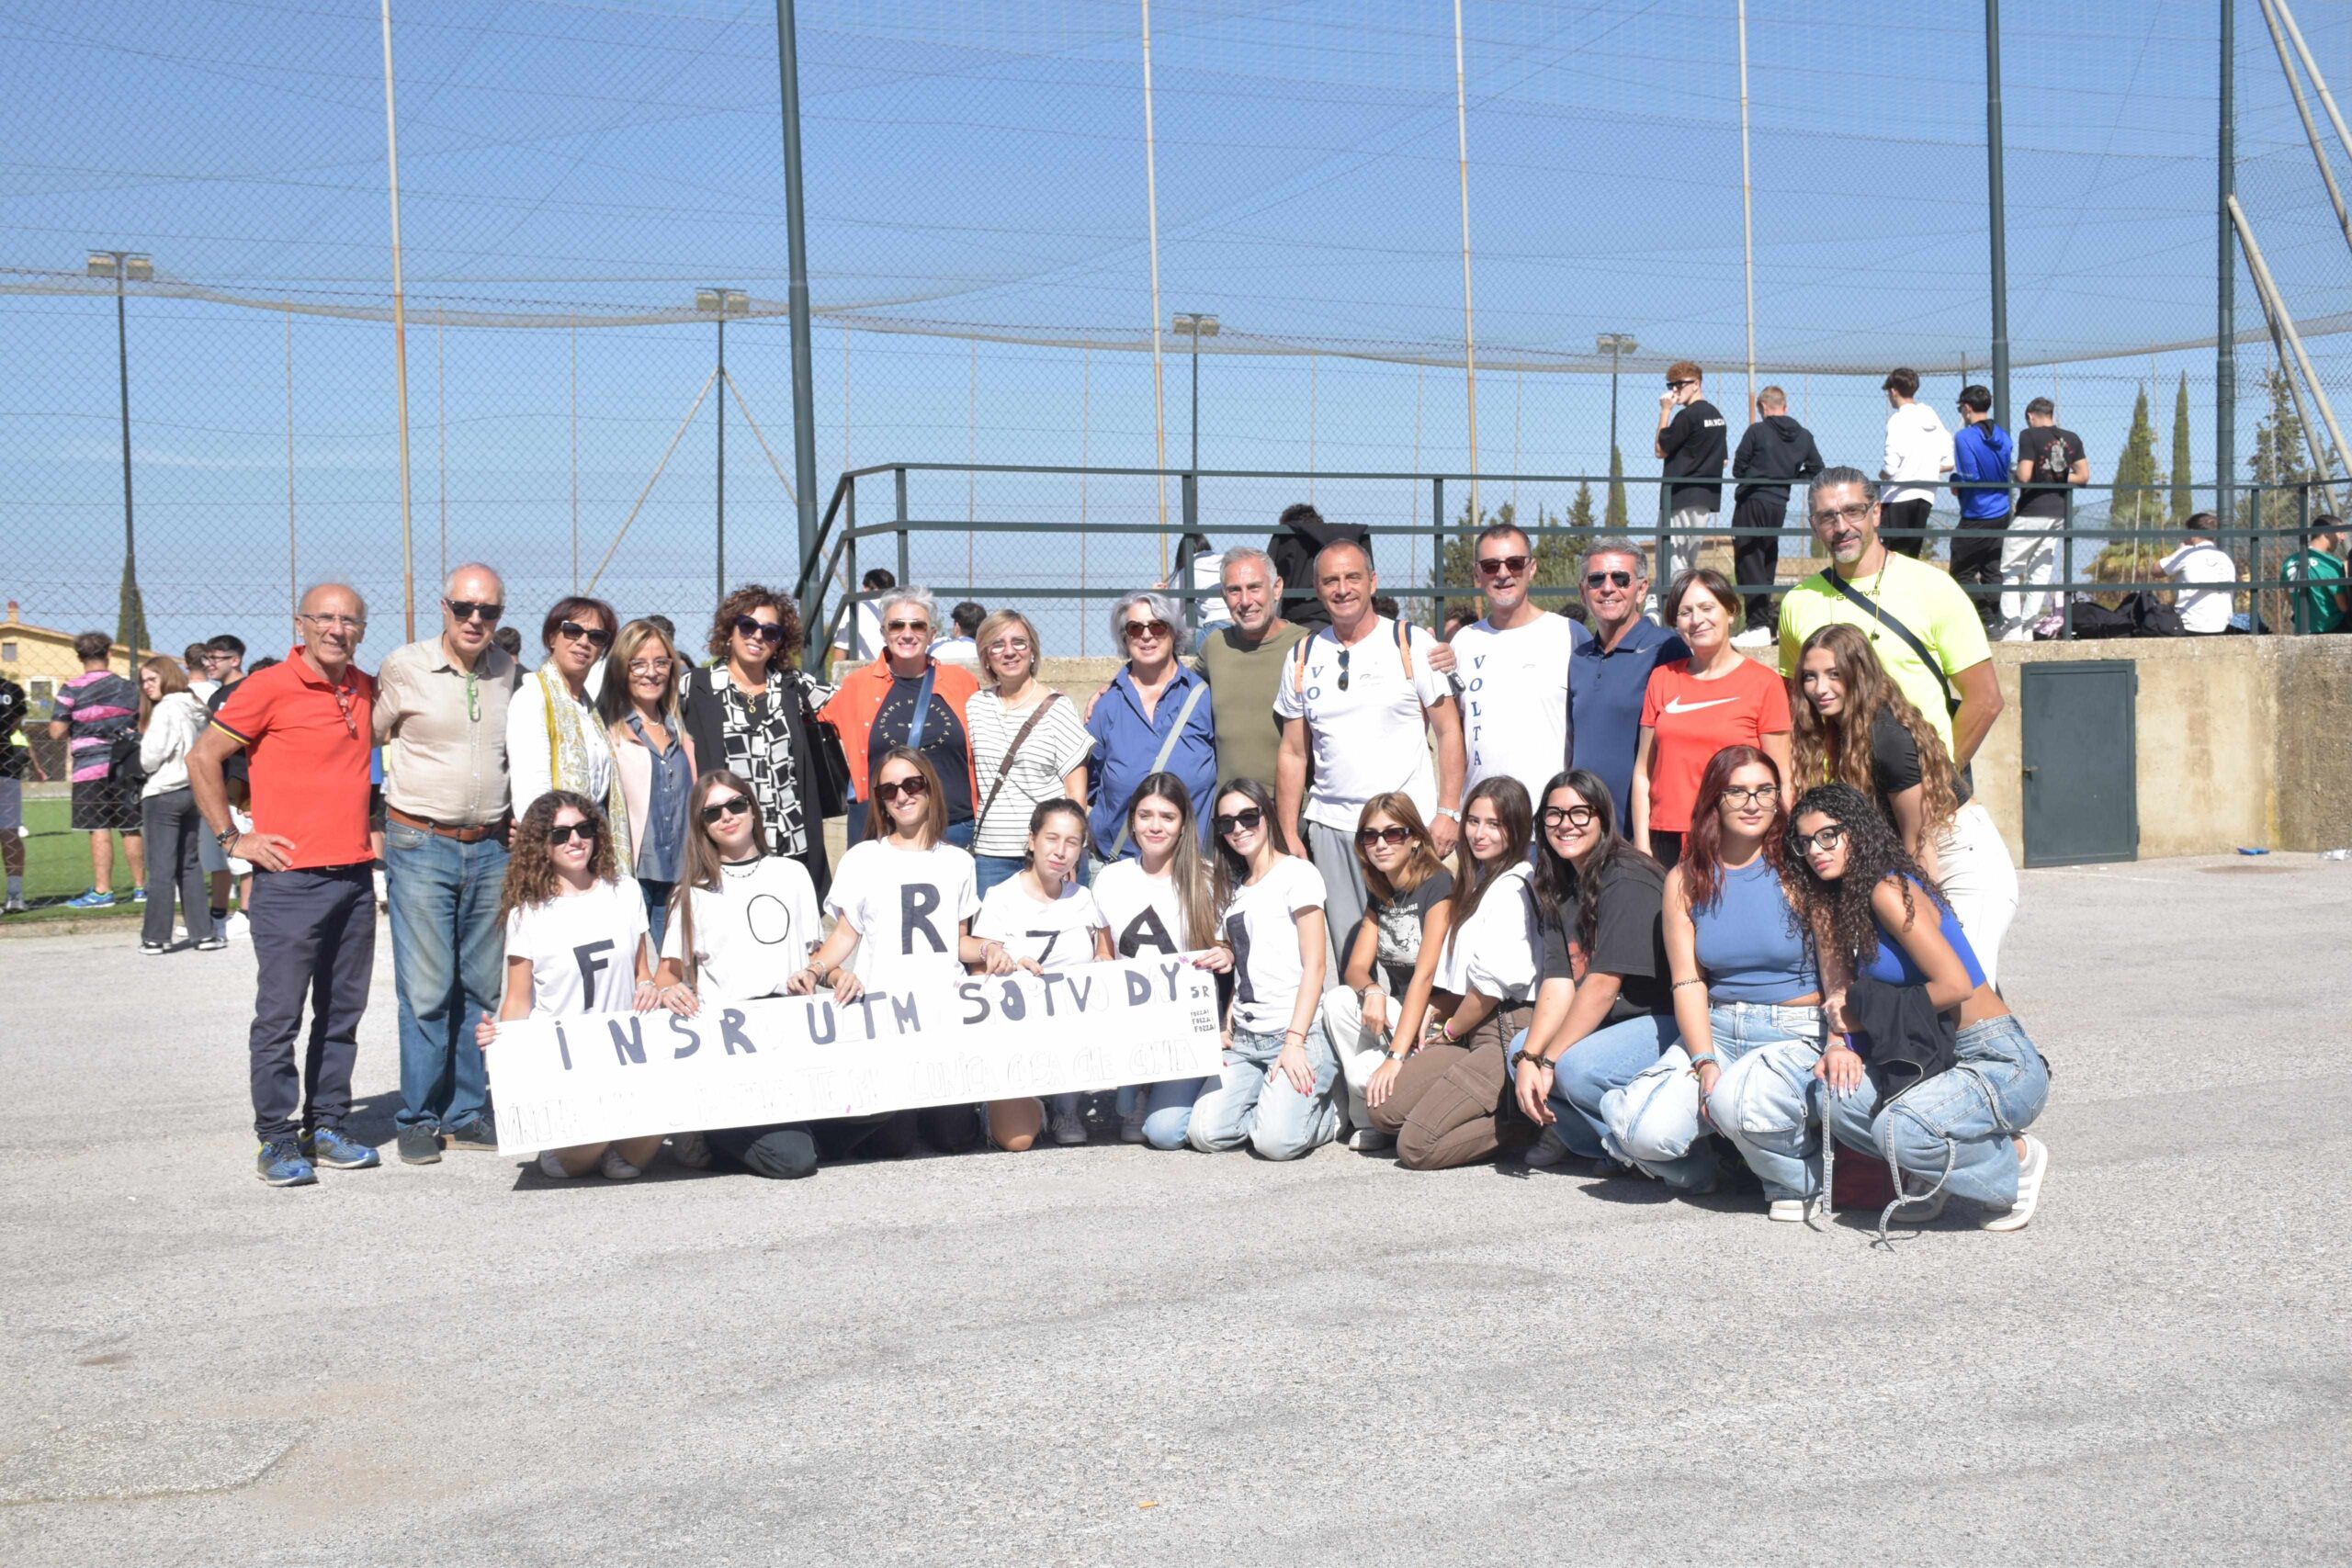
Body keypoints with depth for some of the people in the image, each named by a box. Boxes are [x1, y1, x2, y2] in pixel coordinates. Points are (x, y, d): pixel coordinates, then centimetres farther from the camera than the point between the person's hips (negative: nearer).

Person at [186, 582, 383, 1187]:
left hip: (355, 876, 6)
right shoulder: (269, 688, -7)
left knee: (342, 1012, 10)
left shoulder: (367, 690, 10)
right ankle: (277, 1141, 4)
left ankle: (326, 1127, 19)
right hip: (290, 877, -6)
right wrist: (232, 838, -6)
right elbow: (202, 758, -4)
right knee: (280, 1013, -3)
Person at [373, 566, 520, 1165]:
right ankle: (418, 1118, 6)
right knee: (425, 990, -5)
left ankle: (467, 1112, 17)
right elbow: (371, 738, 8)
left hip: (492, 848, 4)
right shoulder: (403, 667, -4)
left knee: (482, 987, 8)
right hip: (420, 845, -4)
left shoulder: (508, 671, 8)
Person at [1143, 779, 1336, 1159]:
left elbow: (1314, 966, -8)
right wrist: (1228, 1028, 1)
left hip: (1299, 1032, -6)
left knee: (1277, 1141, -25)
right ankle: (1279, 1100, 10)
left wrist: (1294, 1042, -16)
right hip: (1244, 1040, 6)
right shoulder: (1233, 889, 20)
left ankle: (1327, 1111, 6)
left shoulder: (1297, 874, -1)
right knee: (1205, 1133, -15)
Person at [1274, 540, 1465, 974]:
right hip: (1330, 827, 3)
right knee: (1344, 953, -1)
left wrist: (1449, 812, -7)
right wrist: (1289, 837, 8)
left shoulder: (1412, 644, 2)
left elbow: (1448, 731, 1)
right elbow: (1293, 753, 14)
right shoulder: (1303, 658, 11)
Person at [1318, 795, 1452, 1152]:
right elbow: (1355, 968, 3)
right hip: (1399, 1012, 8)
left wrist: (1396, 1057, -30)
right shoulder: (1379, 895, 10)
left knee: (1365, 1072, -29)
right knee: (1337, 999, -19)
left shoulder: (1438, 885, -15)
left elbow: (1424, 975, -23)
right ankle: (1367, 1122, -10)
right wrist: (1372, 991, -24)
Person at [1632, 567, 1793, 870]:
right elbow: (1643, 771, 11)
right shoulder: (1662, 679, 11)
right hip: (1667, 841, 3)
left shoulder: (1764, 683, 1)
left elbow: (1780, 780, 0)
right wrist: (1642, 846, 5)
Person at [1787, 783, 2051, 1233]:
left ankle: (2017, 1159, -2)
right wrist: (1839, 1044, -11)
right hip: (1940, 1058, 7)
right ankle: (1927, 1171, 8)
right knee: (1834, 1098, -16)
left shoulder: (1888, 892, -16)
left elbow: (1955, 985, -21)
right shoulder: (1834, 902, 12)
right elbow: (1840, 991, 9)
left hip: (2002, 1062, -7)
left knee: (1899, 1129, -30)